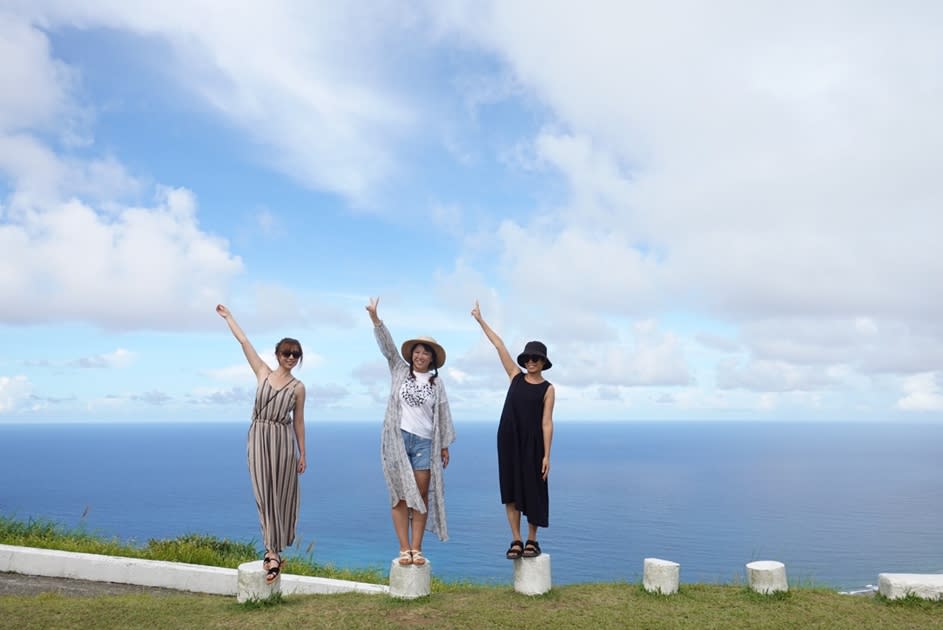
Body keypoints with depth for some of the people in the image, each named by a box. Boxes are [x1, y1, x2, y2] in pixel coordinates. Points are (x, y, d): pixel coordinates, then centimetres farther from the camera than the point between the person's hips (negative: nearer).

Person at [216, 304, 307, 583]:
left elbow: (298, 421, 7)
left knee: (281, 494, 3)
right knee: (263, 493, -1)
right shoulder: (263, 373, 6)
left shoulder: (298, 387, 4)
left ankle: (273, 549, 17)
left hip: (283, 440, -1)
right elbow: (244, 341, 9)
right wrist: (229, 317, 14)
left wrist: (302, 454, 6)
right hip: (259, 437, 1)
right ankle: (273, 551, 3)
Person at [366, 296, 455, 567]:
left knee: (422, 495, -1)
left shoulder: (436, 382, 11)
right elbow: (387, 345, -2)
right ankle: (404, 549, 1)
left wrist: (445, 445, 10)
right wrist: (375, 318, -14)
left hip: (424, 442, 1)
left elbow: (443, 414, 13)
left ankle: (416, 548, 4)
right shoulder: (400, 370, 10)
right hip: (397, 439, -1)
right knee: (401, 495, -2)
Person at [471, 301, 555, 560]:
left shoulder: (547, 388, -1)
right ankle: (516, 540, 11)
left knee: (532, 489, 3)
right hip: (509, 440, 3)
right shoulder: (516, 376, 8)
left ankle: (532, 540, 17)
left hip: (532, 442, -3)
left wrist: (547, 455, -12)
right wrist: (481, 321, 10)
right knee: (510, 490, 4)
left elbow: (547, 423, -6)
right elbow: (499, 346, 7)